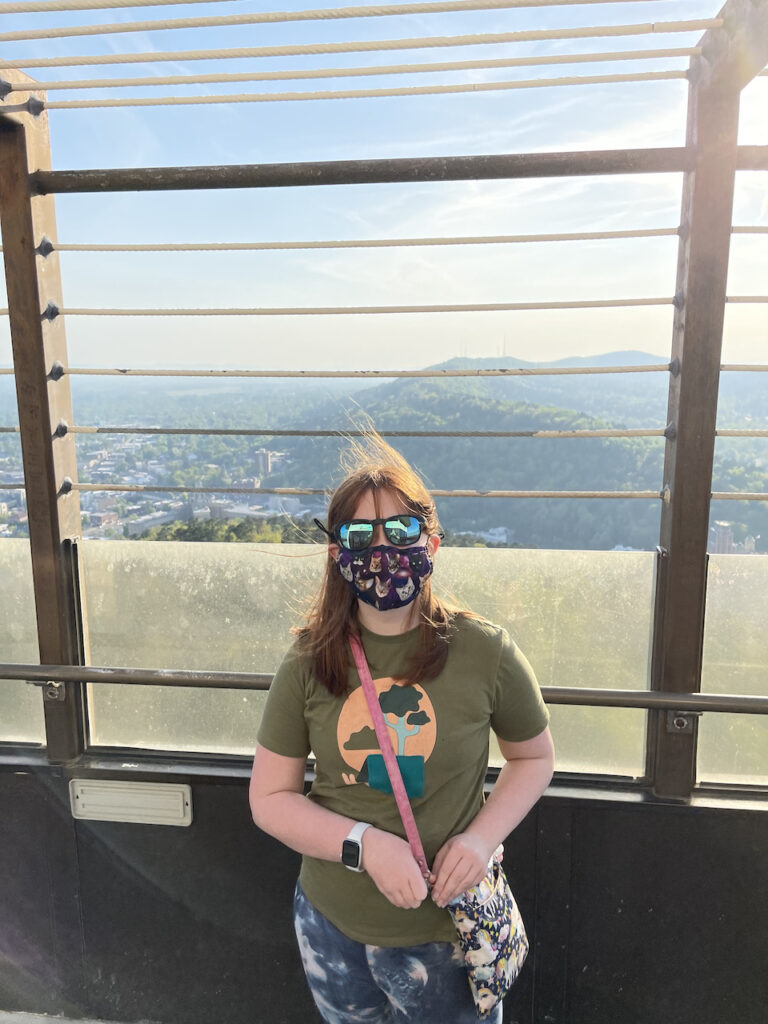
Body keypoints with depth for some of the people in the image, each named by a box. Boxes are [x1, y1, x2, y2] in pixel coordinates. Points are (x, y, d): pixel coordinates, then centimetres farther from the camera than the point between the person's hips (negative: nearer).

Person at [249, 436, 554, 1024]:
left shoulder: (485, 653, -14)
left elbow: (535, 757, 1)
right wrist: (364, 843, -19)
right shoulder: (310, 664, -10)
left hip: (446, 932, -2)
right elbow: (270, 797, -4)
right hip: (331, 928, 3)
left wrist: (482, 837, -15)